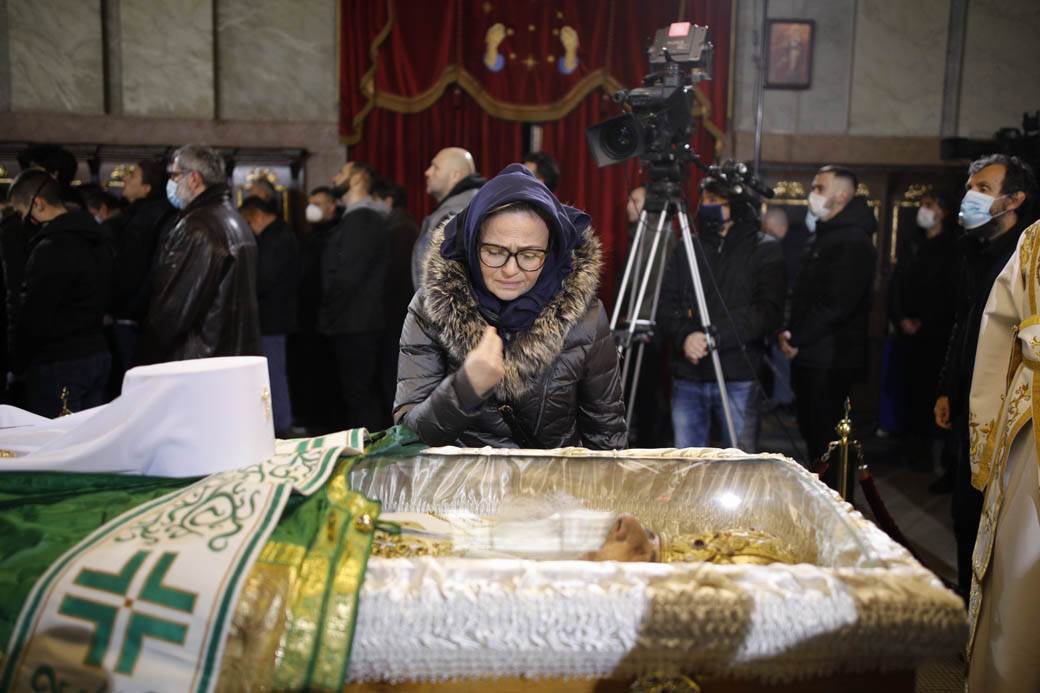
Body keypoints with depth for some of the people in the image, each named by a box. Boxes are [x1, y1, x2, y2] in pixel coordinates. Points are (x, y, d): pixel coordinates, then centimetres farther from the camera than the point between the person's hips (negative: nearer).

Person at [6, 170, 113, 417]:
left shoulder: (51, 249, -18)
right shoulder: (97, 240, 10)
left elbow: (34, 319, -15)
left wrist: (18, 365, -3)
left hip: (59, 363, -9)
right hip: (97, 354, 9)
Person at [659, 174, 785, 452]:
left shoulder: (765, 249, 1)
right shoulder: (687, 248, 11)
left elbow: (769, 311, -10)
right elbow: (665, 303, 6)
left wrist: (715, 335, -19)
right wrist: (684, 335, -14)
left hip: (737, 379, -3)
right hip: (687, 378, 3)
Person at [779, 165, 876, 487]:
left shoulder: (853, 241, -13)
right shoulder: (824, 236, 19)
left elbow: (837, 305, -21)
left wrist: (797, 339, -15)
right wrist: (789, 331, 6)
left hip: (830, 360, -10)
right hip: (809, 355, 10)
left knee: (826, 438, -5)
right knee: (812, 433, 16)